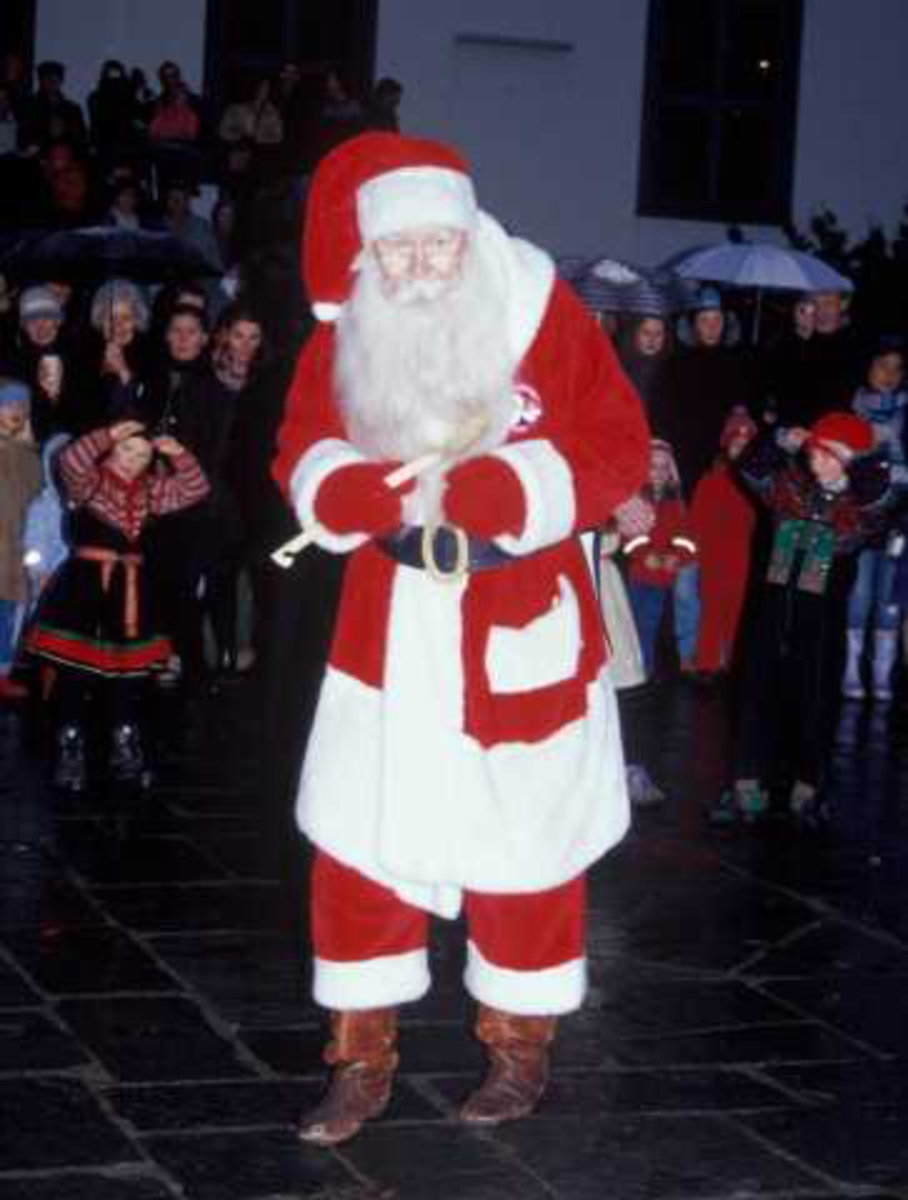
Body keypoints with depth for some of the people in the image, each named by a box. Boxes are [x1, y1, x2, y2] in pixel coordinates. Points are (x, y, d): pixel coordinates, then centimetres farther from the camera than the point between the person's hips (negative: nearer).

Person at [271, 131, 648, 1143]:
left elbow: (616, 452, -14)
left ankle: (521, 1045, 27)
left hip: (519, 620, -2)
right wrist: (381, 495, -23)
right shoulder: (345, 332, -1)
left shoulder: (540, 311, -11)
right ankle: (364, 1058, 14)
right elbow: (303, 454, 0)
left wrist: (470, 493, -24)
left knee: (523, 835, 8)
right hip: (388, 620, 3)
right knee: (356, 833, 1)